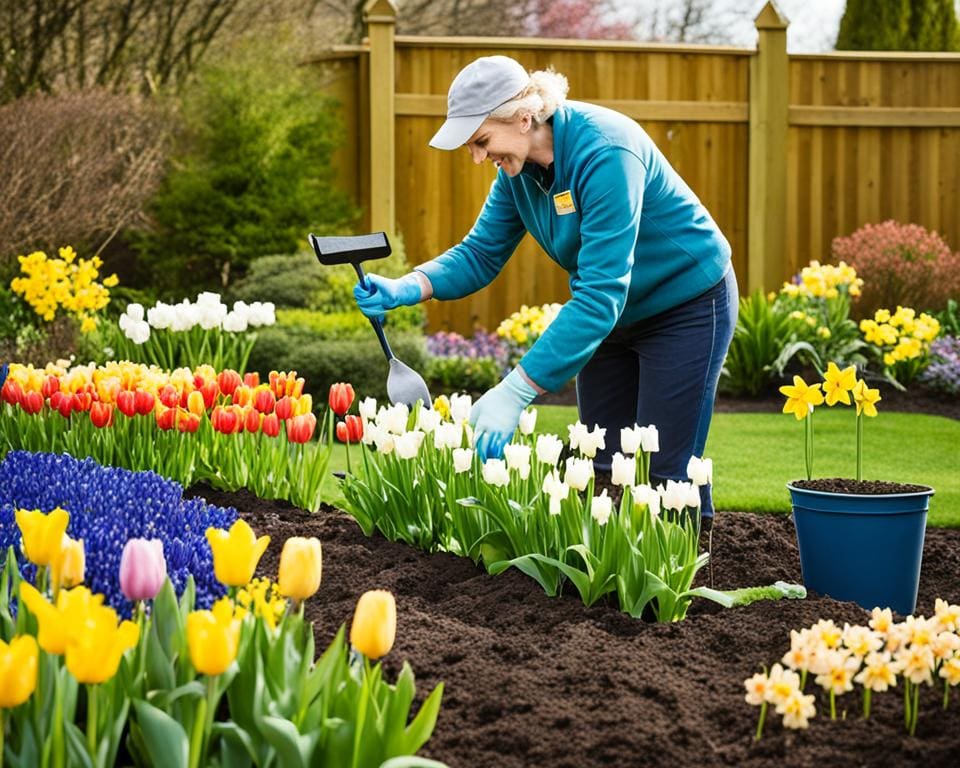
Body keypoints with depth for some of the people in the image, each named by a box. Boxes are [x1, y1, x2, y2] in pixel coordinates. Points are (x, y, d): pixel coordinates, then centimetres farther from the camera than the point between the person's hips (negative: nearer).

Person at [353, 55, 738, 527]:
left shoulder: (604, 152, -34)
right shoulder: (519, 166, -9)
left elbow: (601, 294, -38)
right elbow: (481, 254, -1)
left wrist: (515, 391, -42)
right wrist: (407, 288, -22)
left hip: (686, 306, -8)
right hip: (612, 312, 8)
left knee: (665, 475, -7)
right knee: (601, 469, 7)